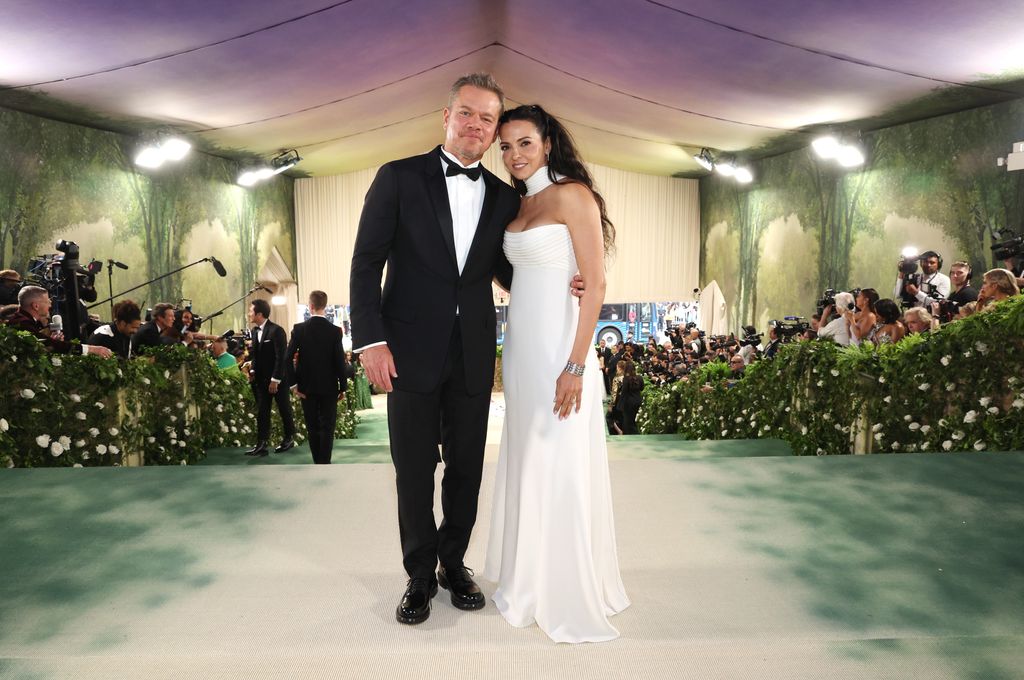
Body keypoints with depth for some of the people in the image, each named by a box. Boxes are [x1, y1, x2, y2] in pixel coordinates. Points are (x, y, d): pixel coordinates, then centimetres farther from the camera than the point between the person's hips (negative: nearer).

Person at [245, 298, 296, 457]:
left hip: (278, 378, -7)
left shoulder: (276, 330, -16)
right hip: (261, 378, 7)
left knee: (284, 409, 8)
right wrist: (253, 371, 1)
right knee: (262, 411, 2)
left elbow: (281, 356, -18)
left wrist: (275, 380, -20)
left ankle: (289, 439, 23)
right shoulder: (255, 331, 7)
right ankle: (262, 444, 2)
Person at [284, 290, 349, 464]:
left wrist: (293, 383, -1)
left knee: (312, 427, 11)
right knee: (327, 427, 3)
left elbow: (288, 358, -9)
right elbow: (340, 361, -8)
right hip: (329, 386, -1)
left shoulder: (298, 329, -5)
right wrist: (343, 387, 1)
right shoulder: (335, 331, -8)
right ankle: (324, 465, -2)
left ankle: (318, 463, 16)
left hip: (307, 386, 2)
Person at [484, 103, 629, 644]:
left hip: (557, 348, -8)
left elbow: (596, 284, -15)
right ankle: (532, 583, 31)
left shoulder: (572, 195, -9)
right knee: (525, 462, 14)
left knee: (560, 469, -1)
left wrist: (576, 365, -22)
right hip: (520, 348, 8)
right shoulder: (519, 204, 14)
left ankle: (572, 596, 16)